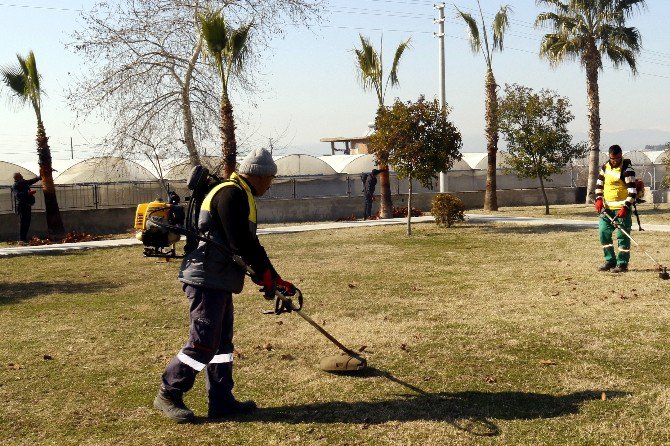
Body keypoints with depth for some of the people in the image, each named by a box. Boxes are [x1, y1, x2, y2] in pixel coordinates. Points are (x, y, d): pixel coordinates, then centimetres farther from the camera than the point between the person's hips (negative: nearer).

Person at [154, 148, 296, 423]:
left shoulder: (243, 197, 20)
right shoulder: (231, 194, -14)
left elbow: (250, 244, 21)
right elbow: (240, 243, -21)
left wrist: (273, 278, 16)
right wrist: (265, 273, -10)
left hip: (219, 283, 11)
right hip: (206, 280, -11)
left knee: (222, 342, 13)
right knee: (202, 343, -7)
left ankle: (221, 401, 19)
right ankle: (168, 395, 6)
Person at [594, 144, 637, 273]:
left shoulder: (627, 170, -13)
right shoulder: (605, 167, 7)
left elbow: (632, 191, -16)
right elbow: (599, 184, 19)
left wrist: (625, 207, -24)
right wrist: (599, 199, 5)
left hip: (622, 208, -6)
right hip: (607, 207, 7)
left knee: (622, 236, -4)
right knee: (603, 232, 5)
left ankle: (622, 264, 3)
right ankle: (610, 261, 16)